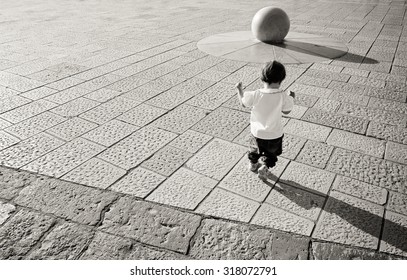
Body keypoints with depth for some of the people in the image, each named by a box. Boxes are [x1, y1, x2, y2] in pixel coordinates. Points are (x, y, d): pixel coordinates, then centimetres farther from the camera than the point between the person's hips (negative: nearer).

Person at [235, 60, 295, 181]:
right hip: (274, 134, -2)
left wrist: (239, 89, 14)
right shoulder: (283, 96, -21)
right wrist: (291, 98, 12)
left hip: (257, 132, 2)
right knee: (271, 154, 26)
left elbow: (243, 102, -2)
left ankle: (253, 164, 51)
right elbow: (286, 111, -4)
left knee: (254, 148, 31)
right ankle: (265, 168, 17)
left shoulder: (255, 95, -21)